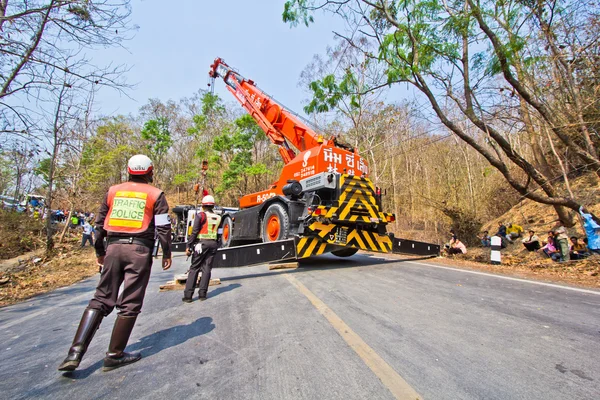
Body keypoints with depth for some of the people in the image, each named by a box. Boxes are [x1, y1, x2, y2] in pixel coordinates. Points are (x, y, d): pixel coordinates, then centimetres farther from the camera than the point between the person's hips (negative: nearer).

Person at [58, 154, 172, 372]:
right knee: (129, 304, 5)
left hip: (114, 248, 4)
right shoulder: (155, 194, 1)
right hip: (139, 250, -4)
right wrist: (167, 254, 6)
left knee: (101, 299, 15)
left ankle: (76, 351, 9)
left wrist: (100, 251, 28)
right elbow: (163, 228, -4)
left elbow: (100, 224, 16)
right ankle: (114, 355, 14)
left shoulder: (113, 191, 13)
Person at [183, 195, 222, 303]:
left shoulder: (200, 215, -5)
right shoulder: (218, 217, 10)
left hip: (201, 243, -4)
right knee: (207, 268, 9)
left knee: (194, 268, 3)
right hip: (213, 244, 4)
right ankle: (202, 294, 11)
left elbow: (194, 232, -8)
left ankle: (188, 295, 4)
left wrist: (188, 246, -4)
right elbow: (218, 234, 11)